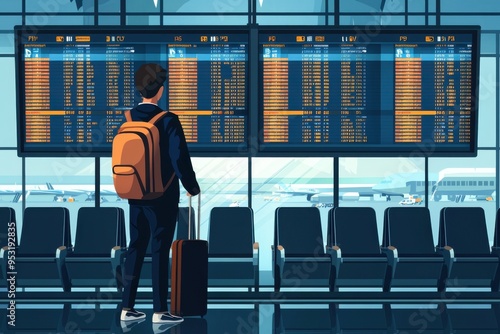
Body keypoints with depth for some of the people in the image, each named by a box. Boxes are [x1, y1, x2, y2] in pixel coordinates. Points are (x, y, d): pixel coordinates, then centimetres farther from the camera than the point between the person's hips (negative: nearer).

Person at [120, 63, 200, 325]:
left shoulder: (128, 119, 1)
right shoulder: (168, 121, -15)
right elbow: (180, 160, -17)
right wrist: (192, 188, -3)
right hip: (162, 196, -5)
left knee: (135, 247, 12)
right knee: (160, 250, 0)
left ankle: (127, 308, 15)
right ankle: (160, 311, 5)